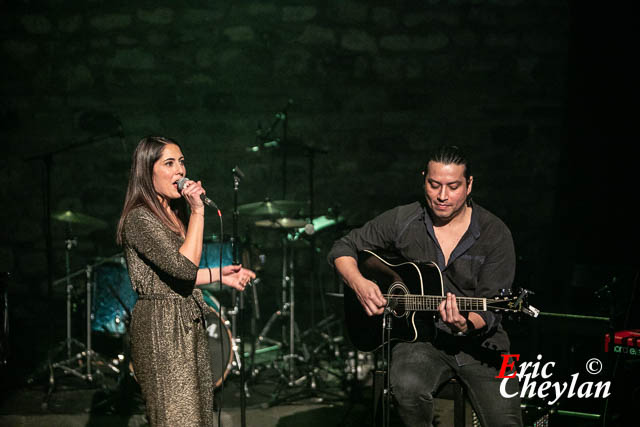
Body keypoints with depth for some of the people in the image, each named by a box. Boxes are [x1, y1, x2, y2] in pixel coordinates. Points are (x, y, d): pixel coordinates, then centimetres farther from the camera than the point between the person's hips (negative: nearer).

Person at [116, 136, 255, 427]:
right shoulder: (140, 218, -16)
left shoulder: (175, 215, 15)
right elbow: (184, 267, -25)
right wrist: (198, 212, -20)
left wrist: (219, 275, 16)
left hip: (187, 326, 9)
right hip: (161, 329, -9)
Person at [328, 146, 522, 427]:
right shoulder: (403, 221, 0)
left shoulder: (494, 234, -5)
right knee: (408, 388, -33)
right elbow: (343, 249, 9)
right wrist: (359, 283, -12)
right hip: (420, 337, 0)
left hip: (477, 339, 0)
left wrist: (465, 325, -30)